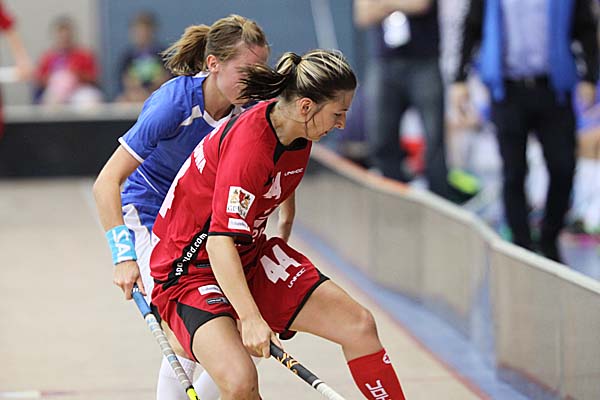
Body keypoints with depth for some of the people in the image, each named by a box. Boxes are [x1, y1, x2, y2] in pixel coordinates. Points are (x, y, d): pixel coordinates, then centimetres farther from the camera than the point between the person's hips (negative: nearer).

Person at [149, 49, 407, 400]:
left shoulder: (297, 133, -3)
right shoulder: (248, 146, -30)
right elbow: (220, 242, -34)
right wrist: (250, 318, -41)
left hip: (252, 255, 9)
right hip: (191, 269, -8)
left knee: (359, 325, -3)